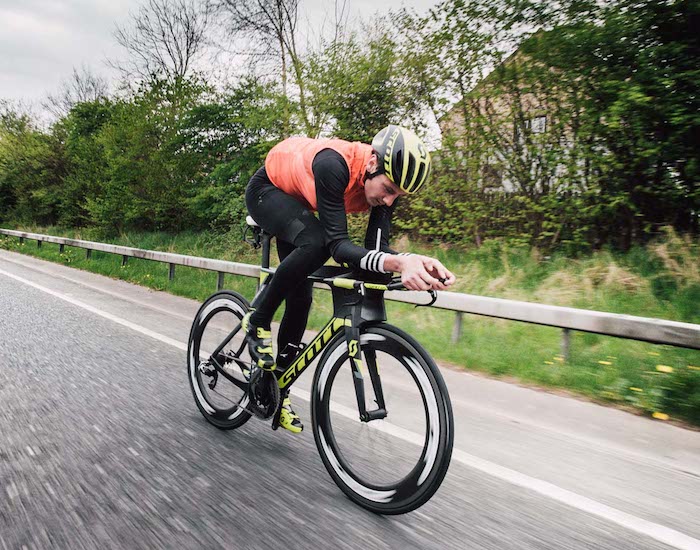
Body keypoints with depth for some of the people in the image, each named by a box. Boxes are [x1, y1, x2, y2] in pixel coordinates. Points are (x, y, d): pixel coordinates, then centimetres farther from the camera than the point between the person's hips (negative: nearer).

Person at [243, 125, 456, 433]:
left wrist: (414, 264, -45)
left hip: (297, 202, 6)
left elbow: (376, 247, -25)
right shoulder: (334, 164, -41)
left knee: (301, 295, 2)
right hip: (267, 190, -6)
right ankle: (257, 322, -12)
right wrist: (398, 262, -61)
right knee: (315, 243, -37)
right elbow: (338, 245, -45)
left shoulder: (386, 180, -22)